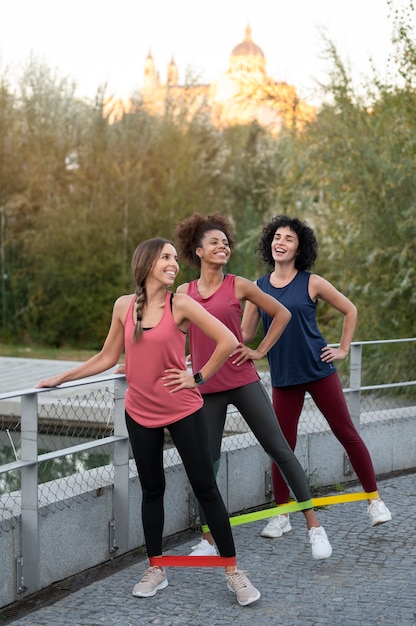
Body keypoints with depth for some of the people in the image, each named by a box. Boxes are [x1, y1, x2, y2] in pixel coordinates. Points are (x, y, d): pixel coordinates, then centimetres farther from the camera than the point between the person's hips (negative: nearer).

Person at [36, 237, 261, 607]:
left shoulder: (180, 304, -10)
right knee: (151, 490, 12)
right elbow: (107, 358, 11)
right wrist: (61, 379, 14)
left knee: (205, 487, 0)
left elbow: (227, 341, -13)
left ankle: (233, 571, 8)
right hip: (140, 413, 3)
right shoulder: (123, 306, 1)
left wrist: (198, 377, -8)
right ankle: (156, 570, 24)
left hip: (183, 411, -3)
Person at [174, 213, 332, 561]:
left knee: (280, 449, -2)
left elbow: (282, 314, 7)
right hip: (206, 388, 2)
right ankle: (208, 540, 18)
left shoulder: (239, 285, -2)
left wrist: (260, 350, 1)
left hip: (243, 381, -2)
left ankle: (314, 524, 7)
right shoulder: (184, 292, 4)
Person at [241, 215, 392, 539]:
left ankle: (375, 499, 14)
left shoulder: (311, 283, -3)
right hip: (283, 378, 2)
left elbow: (350, 310, 6)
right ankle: (281, 515, 16)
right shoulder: (258, 287, 3)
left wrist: (343, 349, 2)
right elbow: (245, 334, 6)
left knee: (347, 433, 1)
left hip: (319, 370, -2)